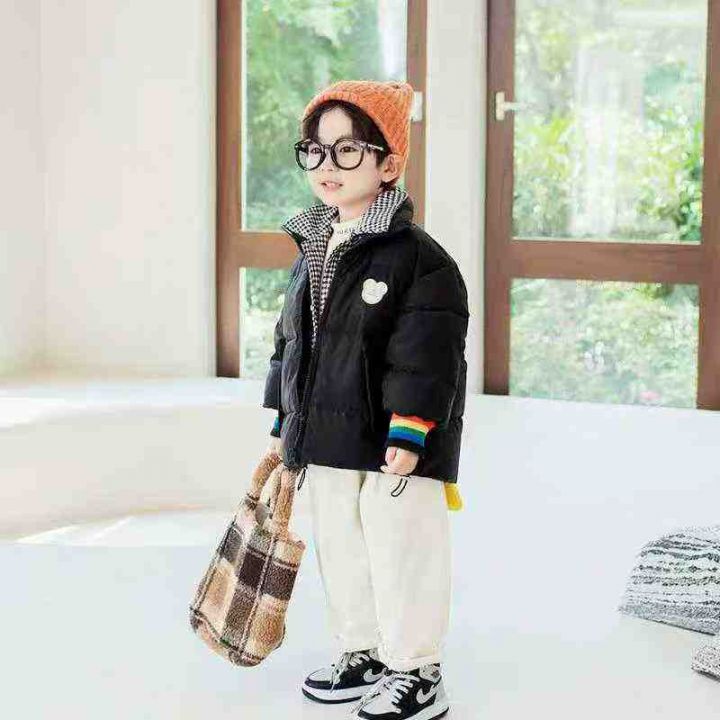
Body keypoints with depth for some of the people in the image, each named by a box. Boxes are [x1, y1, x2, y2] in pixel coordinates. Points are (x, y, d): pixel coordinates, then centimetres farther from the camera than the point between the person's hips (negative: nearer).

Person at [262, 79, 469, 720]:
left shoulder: (420, 258, -14)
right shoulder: (311, 256, 10)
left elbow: (426, 357, -18)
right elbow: (291, 342, 17)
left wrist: (408, 434, -22)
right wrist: (286, 424, 17)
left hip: (394, 449, -8)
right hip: (327, 444, 8)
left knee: (401, 558, 0)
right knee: (340, 554, 17)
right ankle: (363, 655, 33)